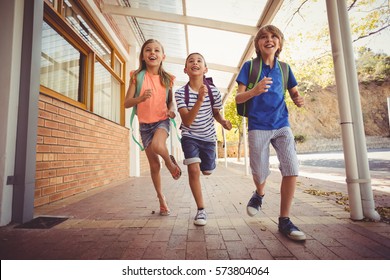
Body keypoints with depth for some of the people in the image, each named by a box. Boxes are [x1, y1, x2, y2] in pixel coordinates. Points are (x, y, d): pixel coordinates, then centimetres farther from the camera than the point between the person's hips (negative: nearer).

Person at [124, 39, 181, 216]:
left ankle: (170, 162, 0)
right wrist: (141, 97, -24)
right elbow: (127, 103, -4)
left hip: (162, 120, -1)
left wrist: (171, 110, -10)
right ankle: (162, 200, 24)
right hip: (145, 124, 1)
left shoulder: (167, 78, 1)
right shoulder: (137, 76, -2)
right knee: (154, 165, 6)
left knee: (157, 145, -35)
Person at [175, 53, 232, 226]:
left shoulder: (214, 91, -9)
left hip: (208, 136, 3)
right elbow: (187, 122, -25)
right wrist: (200, 99, -37)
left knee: (207, 171, 13)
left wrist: (223, 122, -14)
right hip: (189, 136, -2)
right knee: (194, 169, -18)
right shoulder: (180, 93, -15)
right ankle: (201, 209, 0)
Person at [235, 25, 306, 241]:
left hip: (282, 126, 3)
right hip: (258, 127, -3)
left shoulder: (284, 68, 12)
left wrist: (299, 100, -7)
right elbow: (238, 98, -5)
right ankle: (259, 194, 39)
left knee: (292, 170, -11)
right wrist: (254, 91, -27)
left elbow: (294, 94, 18)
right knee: (260, 175, 2)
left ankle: (284, 220, 6)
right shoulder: (249, 66, 3)